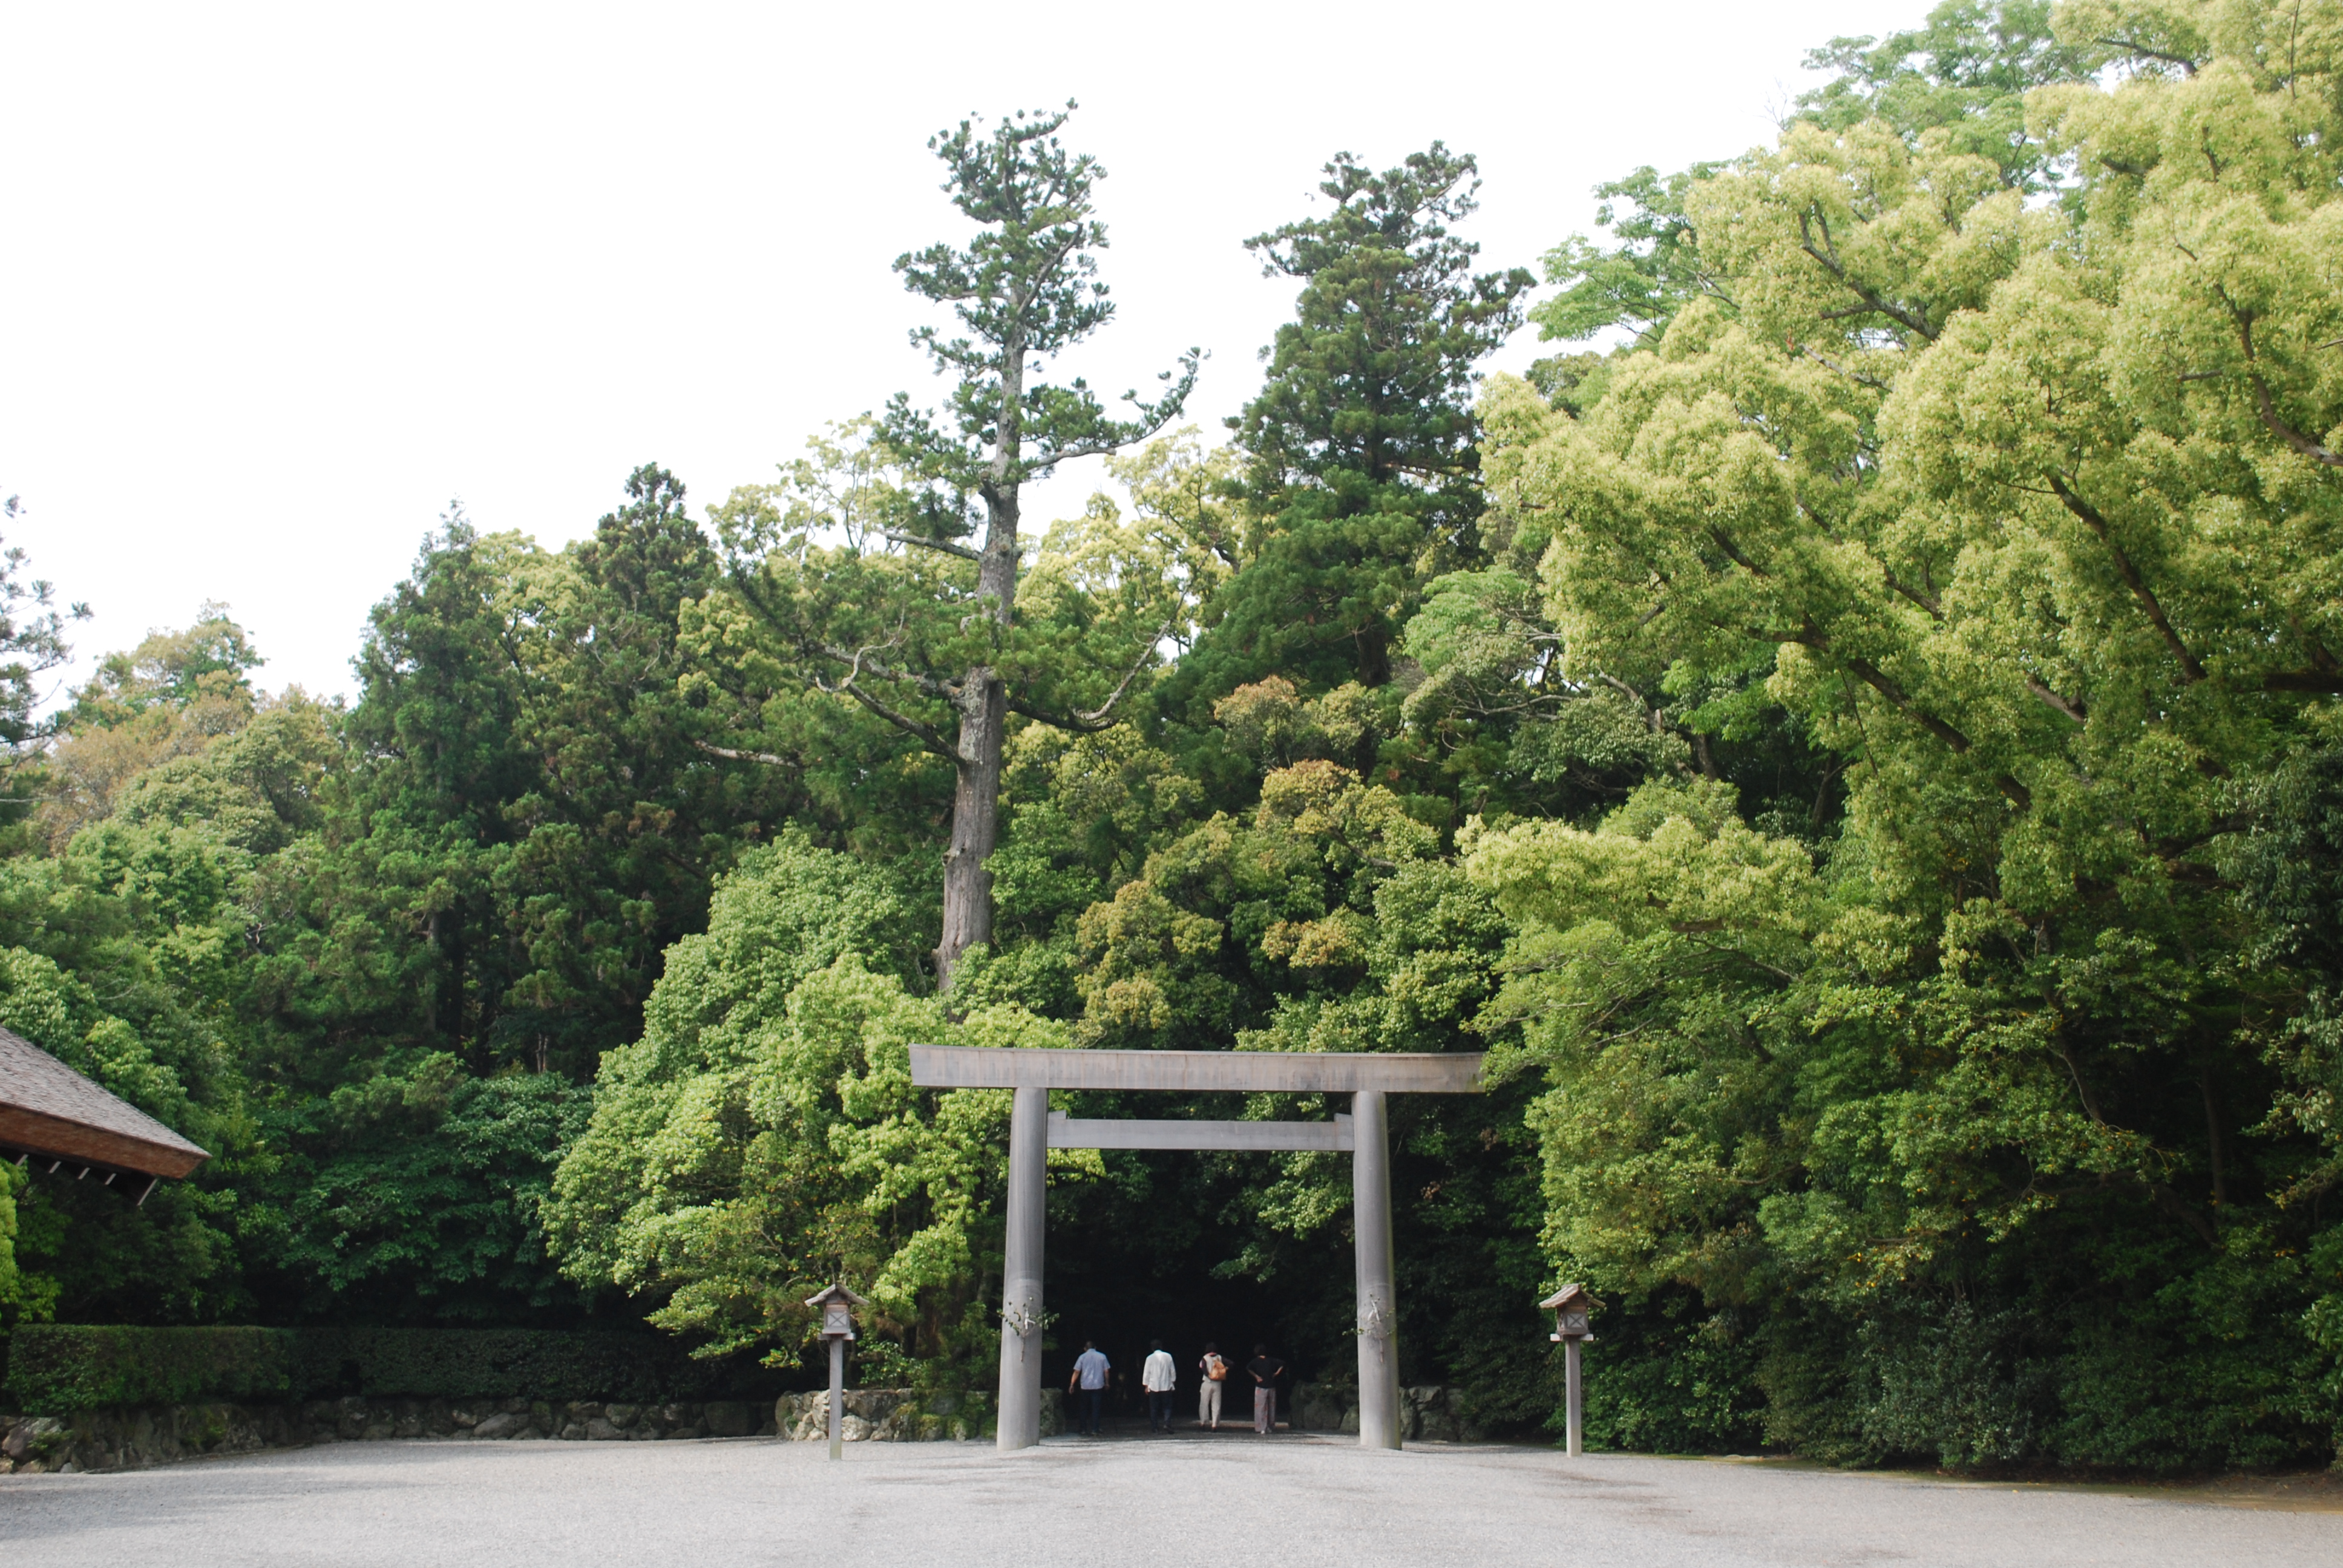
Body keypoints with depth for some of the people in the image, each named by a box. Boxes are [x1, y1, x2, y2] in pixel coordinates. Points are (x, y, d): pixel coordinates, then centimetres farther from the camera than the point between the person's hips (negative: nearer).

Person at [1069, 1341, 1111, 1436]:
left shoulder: (1082, 1357, 2)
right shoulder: (1102, 1356, 3)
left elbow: (1077, 1372, -1)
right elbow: (1106, 1371, 4)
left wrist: (1072, 1384, 3)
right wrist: (1107, 1383, 16)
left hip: (1085, 1386, 0)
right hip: (1098, 1385, 0)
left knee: (1084, 1408, 15)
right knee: (1095, 1408, 1)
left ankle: (1083, 1428, 17)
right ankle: (1094, 1430, -5)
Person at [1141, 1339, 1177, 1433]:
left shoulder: (1150, 1358, -4)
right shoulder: (1168, 1356, -1)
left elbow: (1146, 1373, -1)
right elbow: (1173, 1371, 5)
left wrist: (1146, 1386, 8)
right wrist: (1173, 1382, 17)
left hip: (1153, 1387, -1)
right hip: (1166, 1386, 1)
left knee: (1154, 1408, 8)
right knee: (1167, 1407, 6)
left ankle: (1154, 1427, 6)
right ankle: (1167, 1424, -13)